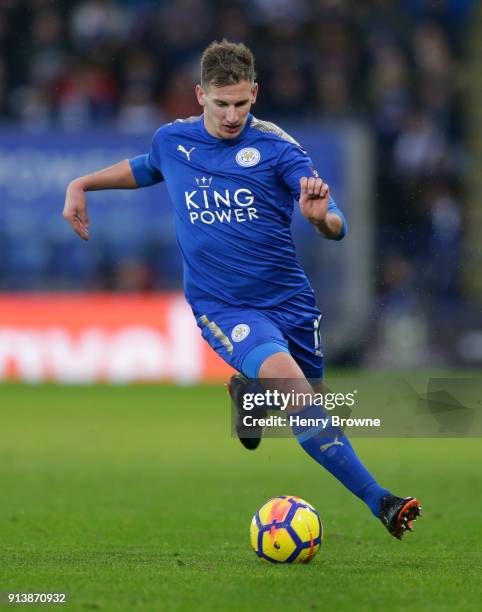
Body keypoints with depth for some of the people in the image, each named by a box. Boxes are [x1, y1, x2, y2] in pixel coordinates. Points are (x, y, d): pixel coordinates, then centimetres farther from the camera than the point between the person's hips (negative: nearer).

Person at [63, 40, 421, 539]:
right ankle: (378, 500, -26)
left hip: (290, 300, 2)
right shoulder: (172, 141, 0)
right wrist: (81, 185, 20)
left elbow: (335, 227, -15)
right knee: (294, 387, -26)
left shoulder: (274, 145, -8)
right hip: (223, 308, -2)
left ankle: (244, 388, 50)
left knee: (308, 400, 14)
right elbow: (144, 169, 27)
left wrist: (321, 216, -37)